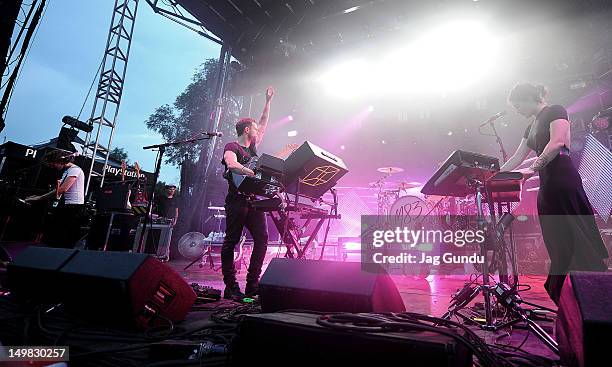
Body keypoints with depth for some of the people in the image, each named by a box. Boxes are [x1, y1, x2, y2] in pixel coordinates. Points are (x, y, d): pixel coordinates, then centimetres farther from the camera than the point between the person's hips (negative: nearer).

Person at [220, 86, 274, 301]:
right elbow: (232, 165, -21)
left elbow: (263, 124, 31)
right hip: (236, 200, -8)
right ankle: (230, 287, 4)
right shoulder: (232, 147, 1)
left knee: (262, 238, -2)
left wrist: (268, 101, 34)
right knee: (231, 241, -2)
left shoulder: (252, 147, 23)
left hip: (253, 199, 8)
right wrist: (253, 174, -30)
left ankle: (252, 285, 4)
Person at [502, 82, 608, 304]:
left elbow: (557, 142, -19)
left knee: (577, 238, -7)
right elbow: (516, 158, 24)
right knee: (558, 245, 8)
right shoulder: (532, 127, 22)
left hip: (563, 181, -8)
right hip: (547, 186, 8)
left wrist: (533, 168, -26)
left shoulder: (555, 111, -2)